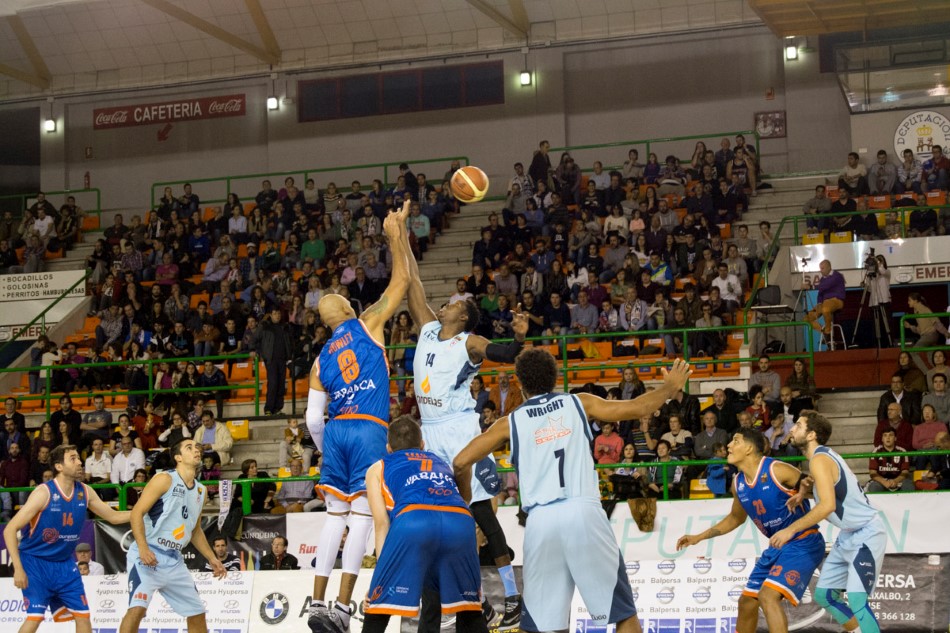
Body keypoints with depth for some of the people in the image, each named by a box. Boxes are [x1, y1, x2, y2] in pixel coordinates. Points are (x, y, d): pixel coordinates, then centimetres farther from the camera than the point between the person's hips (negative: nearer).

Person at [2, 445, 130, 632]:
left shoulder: (85, 492, -3)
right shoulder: (44, 493, -20)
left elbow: (114, 517, 11)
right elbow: (10, 530, -20)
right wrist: (18, 568, -26)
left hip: (65, 562, 6)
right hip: (35, 561, -6)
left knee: (83, 615, 4)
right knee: (35, 616, -17)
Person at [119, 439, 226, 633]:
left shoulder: (200, 491, 14)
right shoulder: (165, 479, -8)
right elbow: (137, 513, -14)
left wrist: (212, 559, 18)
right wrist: (143, 548, -25)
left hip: (174, 560, 8)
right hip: (148, 556, -8)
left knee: (197, 613, 11)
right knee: (137, 608, -23)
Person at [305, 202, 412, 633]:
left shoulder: (322, 359, 17)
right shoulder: (367, 325, 7)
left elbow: (313, 417, 11)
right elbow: (401, 281, 11)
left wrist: (326, 452, 23)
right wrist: (396, 236, 19)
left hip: (336, 432, 4)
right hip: (369, 430, -4)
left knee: (336, 515, 10)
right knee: (361, 516, -5)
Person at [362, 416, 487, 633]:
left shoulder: (377, 469, 32)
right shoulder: (442, 463, 42)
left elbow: (382, 524, 18)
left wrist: (383, 576, 13)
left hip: (412, 520, -3)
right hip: (460, 522, 3)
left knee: (377, 608, 8)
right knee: (469, 607, 22)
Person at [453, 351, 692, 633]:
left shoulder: (510, 423, 12)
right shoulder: (579, 403, 13)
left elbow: (461, 462, 7)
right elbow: (637, 408, 12)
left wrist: (464, 498, 26)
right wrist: (670, 387, 30)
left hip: (541, 521, 1)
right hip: (584, 512, 0)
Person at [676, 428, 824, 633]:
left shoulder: (777, 470, -20)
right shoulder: (738, 483, 4)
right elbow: (736, 518, 22)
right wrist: (699, 537, 20)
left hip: (803, 543, -9)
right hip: (777, 546, 9)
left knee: (768, 596, -24)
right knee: (747, 602, 14)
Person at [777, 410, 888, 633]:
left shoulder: (819, 459, -20)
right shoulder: (824, 455, 8)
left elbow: (827, 505, -31)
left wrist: (791, 530, -27)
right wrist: (805, 487, 1)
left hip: (866, 535, -10)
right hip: (848, 536, 10)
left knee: (856, 599, -22)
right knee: (824, 595, 11)